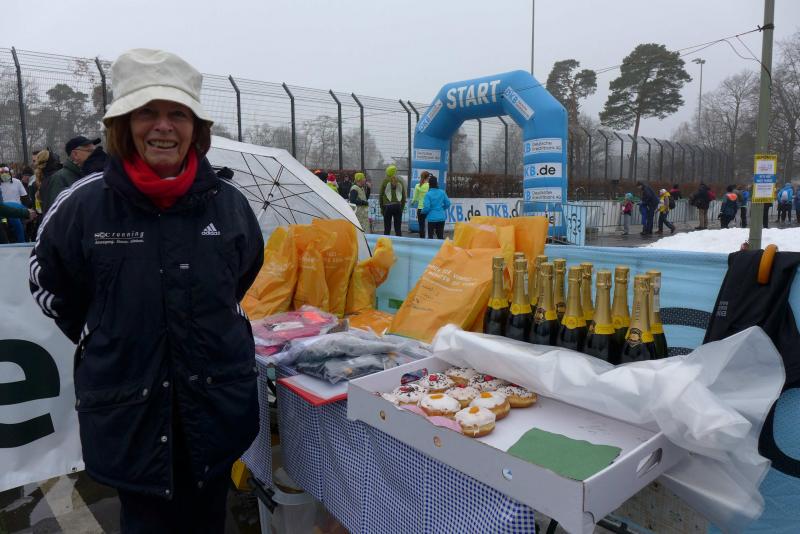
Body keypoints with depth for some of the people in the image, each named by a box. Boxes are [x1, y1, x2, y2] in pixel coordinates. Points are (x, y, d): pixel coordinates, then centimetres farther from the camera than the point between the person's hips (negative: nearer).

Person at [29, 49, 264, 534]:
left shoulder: (229, 203, -4)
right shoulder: (83, 205, -9)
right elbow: (49, 283, 8)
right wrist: (105, 343, 7)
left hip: (217, 400, 2)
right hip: (129, 409, -1)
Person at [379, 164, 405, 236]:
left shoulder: (385, 181, -2)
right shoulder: (400, 181, 6)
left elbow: (380, 195, 1)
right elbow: (404, 196, 9)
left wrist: (381, 208, 8)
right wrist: (402, 207, 15)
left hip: (388, 206, -2)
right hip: (398, 206, 2)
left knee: (387, 228, 3)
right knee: (398, 228, 6)